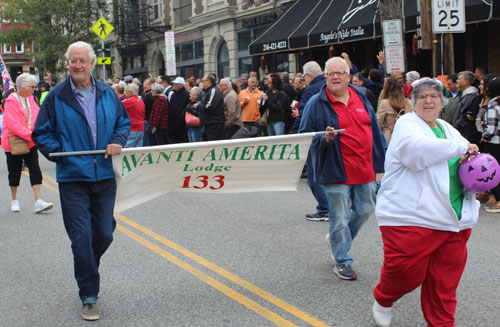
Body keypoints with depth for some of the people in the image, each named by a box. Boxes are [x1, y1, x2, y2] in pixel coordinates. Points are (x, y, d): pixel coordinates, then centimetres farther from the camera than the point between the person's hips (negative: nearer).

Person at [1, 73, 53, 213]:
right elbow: (14, 125, -23)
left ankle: (38, 202, -7)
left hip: (30, 141, 5)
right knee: (15, 171, 8)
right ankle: (14, 200, 26)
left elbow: (37, 116, 9)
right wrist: (31, 136, -28)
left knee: (35, 170, -5)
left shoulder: (30, 99, 6)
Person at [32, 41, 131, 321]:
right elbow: (41, 133, 3)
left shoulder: (107, 93, 7)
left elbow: (124, 121, 17)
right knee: (82, 238, -3)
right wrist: (60, 153, -12)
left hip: (105, 175, 3)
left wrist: (118, 141, -3)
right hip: (73, 179, -3)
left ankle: (87, 269, 41)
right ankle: (89, 297, 9)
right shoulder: (57, 96, -2)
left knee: (104, 234, 10)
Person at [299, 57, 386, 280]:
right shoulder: (316, 104, -6)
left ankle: (335, 239, 39)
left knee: (365, 211, 16)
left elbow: (374, 129, 17)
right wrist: (324, 139, -24)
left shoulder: (361, 97, 10)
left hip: (365, 170, 6)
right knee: (340, 219, 0)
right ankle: (342, 261, 18)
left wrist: (382, 157, 16)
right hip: (336, 172, -5)